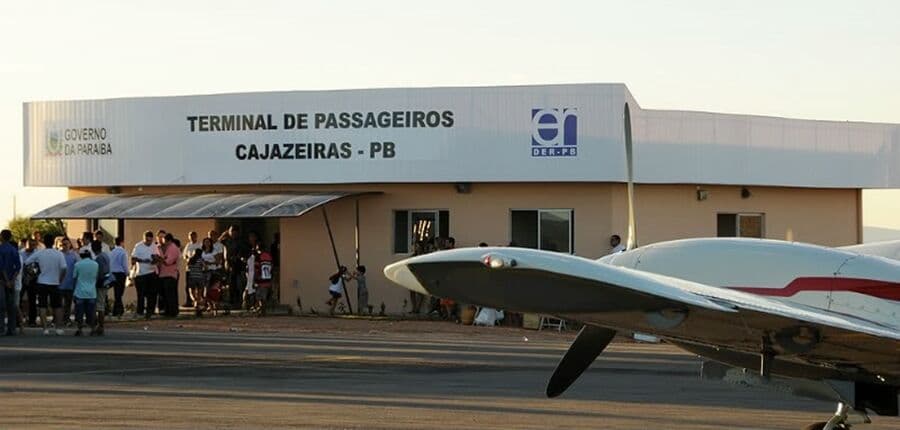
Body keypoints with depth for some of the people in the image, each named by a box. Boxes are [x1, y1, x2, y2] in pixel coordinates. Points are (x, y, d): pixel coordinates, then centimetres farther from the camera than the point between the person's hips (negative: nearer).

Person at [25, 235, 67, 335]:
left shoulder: (38, 254, -3)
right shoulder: (59, 254, -5)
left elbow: (26, 263, 0)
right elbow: (64, 268, -13)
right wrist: (61, 280, 2)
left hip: (42, 283, 0)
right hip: (55, 283, 0)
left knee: (42, 306, 3)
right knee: (57, 306, 11)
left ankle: (45, 328, -5)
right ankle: (59, 328, 7)